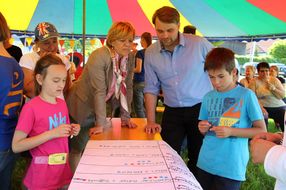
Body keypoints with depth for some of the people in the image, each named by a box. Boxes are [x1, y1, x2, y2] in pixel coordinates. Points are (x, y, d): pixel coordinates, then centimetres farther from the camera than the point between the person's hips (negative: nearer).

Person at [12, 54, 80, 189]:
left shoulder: (62, 104, 4)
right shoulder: (31, 107, -15)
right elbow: (16, 146, -18)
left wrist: (71, 131, -4)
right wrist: (51, 133, -24)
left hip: (63, 168, 6)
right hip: (43, 173, -6)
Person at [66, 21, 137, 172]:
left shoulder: (129, 59, -5)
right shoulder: (99, 57, -26)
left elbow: (128, 88, 0)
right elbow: (99, 91, -28)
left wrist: (125, 117, -2)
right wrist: (100, 124, -27)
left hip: (102, 108, 6)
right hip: (82, 108, -5)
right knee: (76, 149, 5)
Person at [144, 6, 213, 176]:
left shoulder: (199, 44, -10)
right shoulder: (150, 53, 0)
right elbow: (151, 89, 5)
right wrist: (151, 121, 0)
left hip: (201, 109, -2)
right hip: (172, 113, 2)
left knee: (199, 159, 11)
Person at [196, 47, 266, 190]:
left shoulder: (246, 95, -7)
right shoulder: (208, 97, 6)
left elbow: (261, 131, -6)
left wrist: (231, 131, -17)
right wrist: (202, 128, -7)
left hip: (231, 168, -4)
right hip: (205, 163, 4)